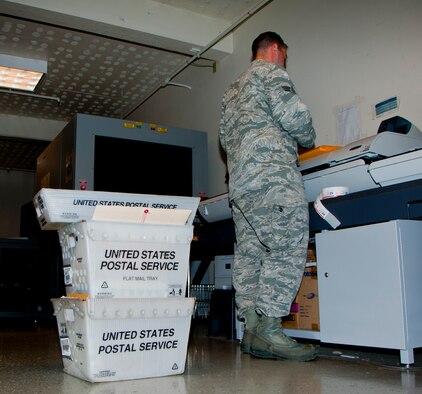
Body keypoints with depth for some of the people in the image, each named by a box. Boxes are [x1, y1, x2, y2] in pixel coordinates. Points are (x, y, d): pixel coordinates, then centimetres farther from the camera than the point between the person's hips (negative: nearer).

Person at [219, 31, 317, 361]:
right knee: (289, 247, -13)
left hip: (239, 180, 9)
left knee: (250, 251, 3)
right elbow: (293, 114, -9)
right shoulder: (271, 72, 5)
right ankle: (269, 328, -19)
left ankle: (252, 328, 1)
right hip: (273, 172, -9)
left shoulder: (233, 90, 32)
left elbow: (225, 137, 29)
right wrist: (309, 141, 8)